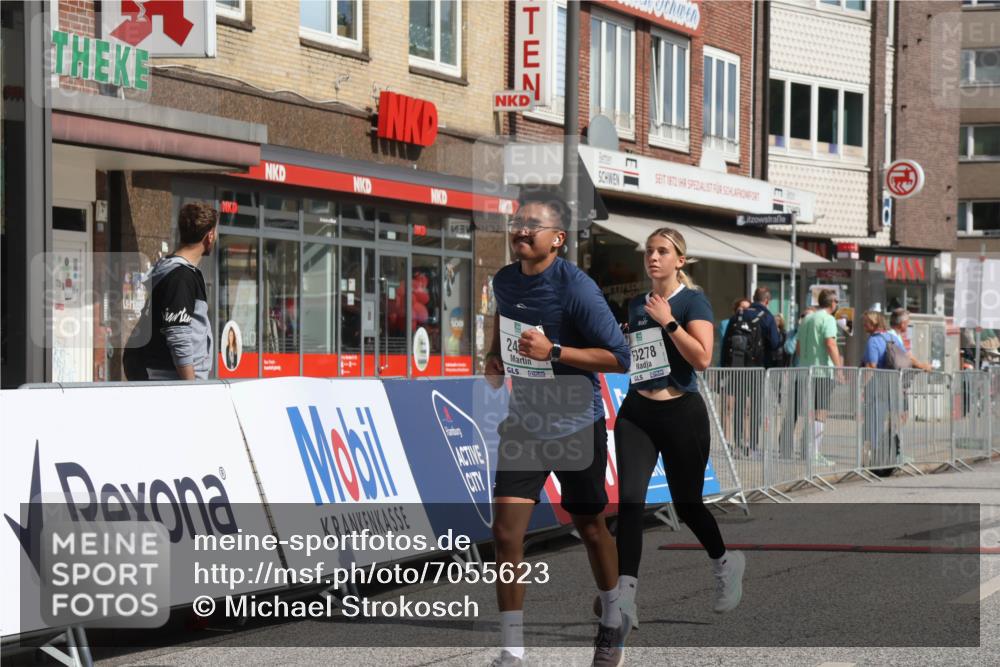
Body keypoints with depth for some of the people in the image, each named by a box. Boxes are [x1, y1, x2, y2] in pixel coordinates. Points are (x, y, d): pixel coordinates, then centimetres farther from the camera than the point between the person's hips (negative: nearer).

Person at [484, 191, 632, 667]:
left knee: (589, 527, 15)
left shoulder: (576, 288, -20)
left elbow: (619, 357, -20)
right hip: (523, 426, 4)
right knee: (506, 533, -7)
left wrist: (552, 352, -29)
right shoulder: (504, 280, -1)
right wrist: (495, 356, 6)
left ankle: (613, 620, 41)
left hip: (576, 428, -4)